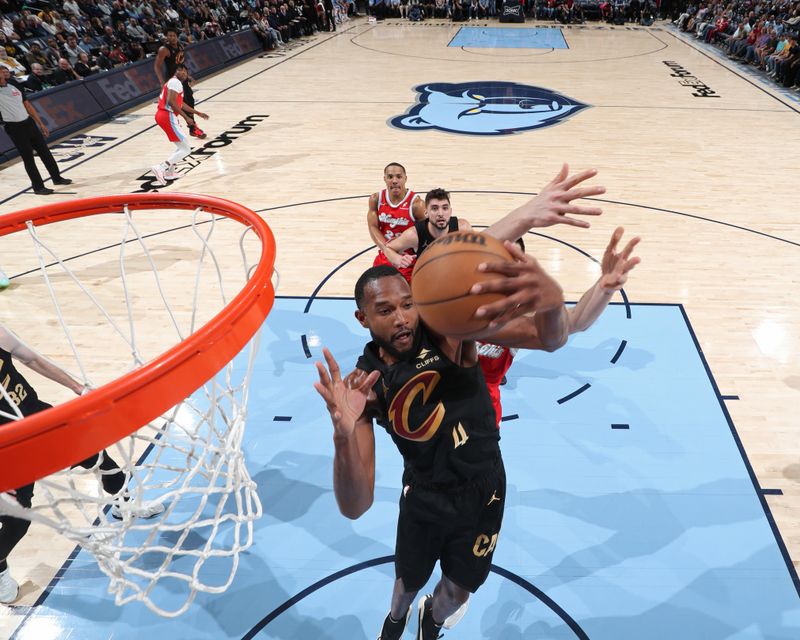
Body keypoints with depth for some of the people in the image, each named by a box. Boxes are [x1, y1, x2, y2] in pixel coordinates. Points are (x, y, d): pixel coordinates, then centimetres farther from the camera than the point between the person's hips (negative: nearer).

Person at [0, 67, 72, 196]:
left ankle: (57, 178, 27)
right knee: (28, 158, -2)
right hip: (14, 128, -6)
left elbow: (27, 105, 16)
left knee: (44, 151, 13)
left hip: (28, 122, 6)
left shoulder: (14, 84, 10)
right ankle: (38, 186, 6)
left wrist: (40, 123, 15)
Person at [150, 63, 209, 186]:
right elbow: (171, 101, -22)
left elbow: (180, 104, 36)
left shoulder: (174, 82, 25)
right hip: (168, 117, -10)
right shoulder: (175, 82, -8)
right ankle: (160, 168, -21)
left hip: (163, 115, 10)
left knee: (182, 146, 26)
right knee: (186, 149, -9)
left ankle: (169, 172, 25)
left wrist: (198, 113, 39)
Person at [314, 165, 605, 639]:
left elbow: (551, 338, -35)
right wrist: (343, 435, -46)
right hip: (426, 494, 0)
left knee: (458, 590, 22)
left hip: (485, 487, 0)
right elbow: (355, 507, -25)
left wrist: (551, 298, -60)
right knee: (409, 580, 25)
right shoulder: (364, 382, -20)